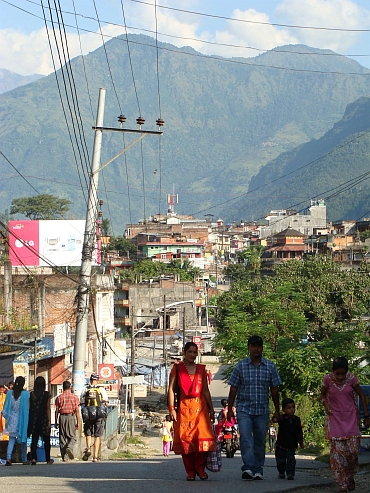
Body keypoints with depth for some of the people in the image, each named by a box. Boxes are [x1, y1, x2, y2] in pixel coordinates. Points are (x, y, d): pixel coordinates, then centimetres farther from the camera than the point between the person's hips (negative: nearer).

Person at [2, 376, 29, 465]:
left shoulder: (9, 393, -2)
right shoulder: (25, 394, -9)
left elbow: (6, 407, 3)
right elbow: (28, 408, -5)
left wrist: (7, 417, 16)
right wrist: (27, 420, 5)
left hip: (12, 419, 2)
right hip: (22, 419, -2)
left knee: (12, 439, 3)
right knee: (23, 439, 11)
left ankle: (8, 458, -14)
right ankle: (24, 459, 18)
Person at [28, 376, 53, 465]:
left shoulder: (31, 394, 0)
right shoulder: (46, 394, -6)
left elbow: (29, 408, 1)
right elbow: (48, 408, -6)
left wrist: (30, 421, 8)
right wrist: (49, 421, -4)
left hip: (34, 420, 1)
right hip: (44, 419, -1)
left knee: (34, 440, 4)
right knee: (46, 440, 10)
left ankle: (33, 458, -9)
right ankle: (48, 459, 17)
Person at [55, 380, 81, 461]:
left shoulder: (59, 398, 4)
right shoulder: (74, 397, 1)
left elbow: (57, 411, 4)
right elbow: (77, 410, -3)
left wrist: (56, 422, 10)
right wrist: (78, 422, 0)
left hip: (62, 417, 1)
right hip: (71, 417, -1)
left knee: (62, 437, 6)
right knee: (72, 436, 7)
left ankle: (64, 456, 3)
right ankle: (69, 448, -22)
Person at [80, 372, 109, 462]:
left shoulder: (85, 391, 3)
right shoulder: (101, 389, -1)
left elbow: (82, 404, 2)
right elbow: (106, 403, -1)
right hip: (99, 416, -1)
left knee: (88, 434, 19)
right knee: (97, 436, 5)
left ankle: (88, 449, -6)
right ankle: (95, 457, 2)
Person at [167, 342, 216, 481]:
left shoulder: (201, 369, 15)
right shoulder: (177, 368, 6)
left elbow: (205, 390, 17)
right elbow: (171, 389, 2)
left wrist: (211, 408, 12)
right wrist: (171, 408, -7)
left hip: (200, 407, 2)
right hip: (184, 407, -2)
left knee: (202, 436, -12)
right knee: (185, 438, -5)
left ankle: (200, 468, -2)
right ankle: (190, 471, 2)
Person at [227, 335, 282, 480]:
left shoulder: (270, 367, 5)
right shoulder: (241, 366, 1)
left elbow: (274, 390, 9)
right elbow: (233, 389, 4)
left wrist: (277, 411, 8)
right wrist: (230, 409, 1)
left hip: (262, 410, 2)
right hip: (244, 409, -2)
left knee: (260, 441, 7)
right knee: (246, 439, -16)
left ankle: (258, 470, 15)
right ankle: (248, 468, -23)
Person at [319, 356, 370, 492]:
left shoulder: (351, 378, -10)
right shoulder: (328, 379, -10)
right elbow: (322, 394, 9)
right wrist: (326, 405, -12)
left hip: (351, 417, 0)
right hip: (335, 418, 0)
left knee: (353, 450, -5)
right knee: (338, 451, -7)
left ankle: (350, 477, 21)